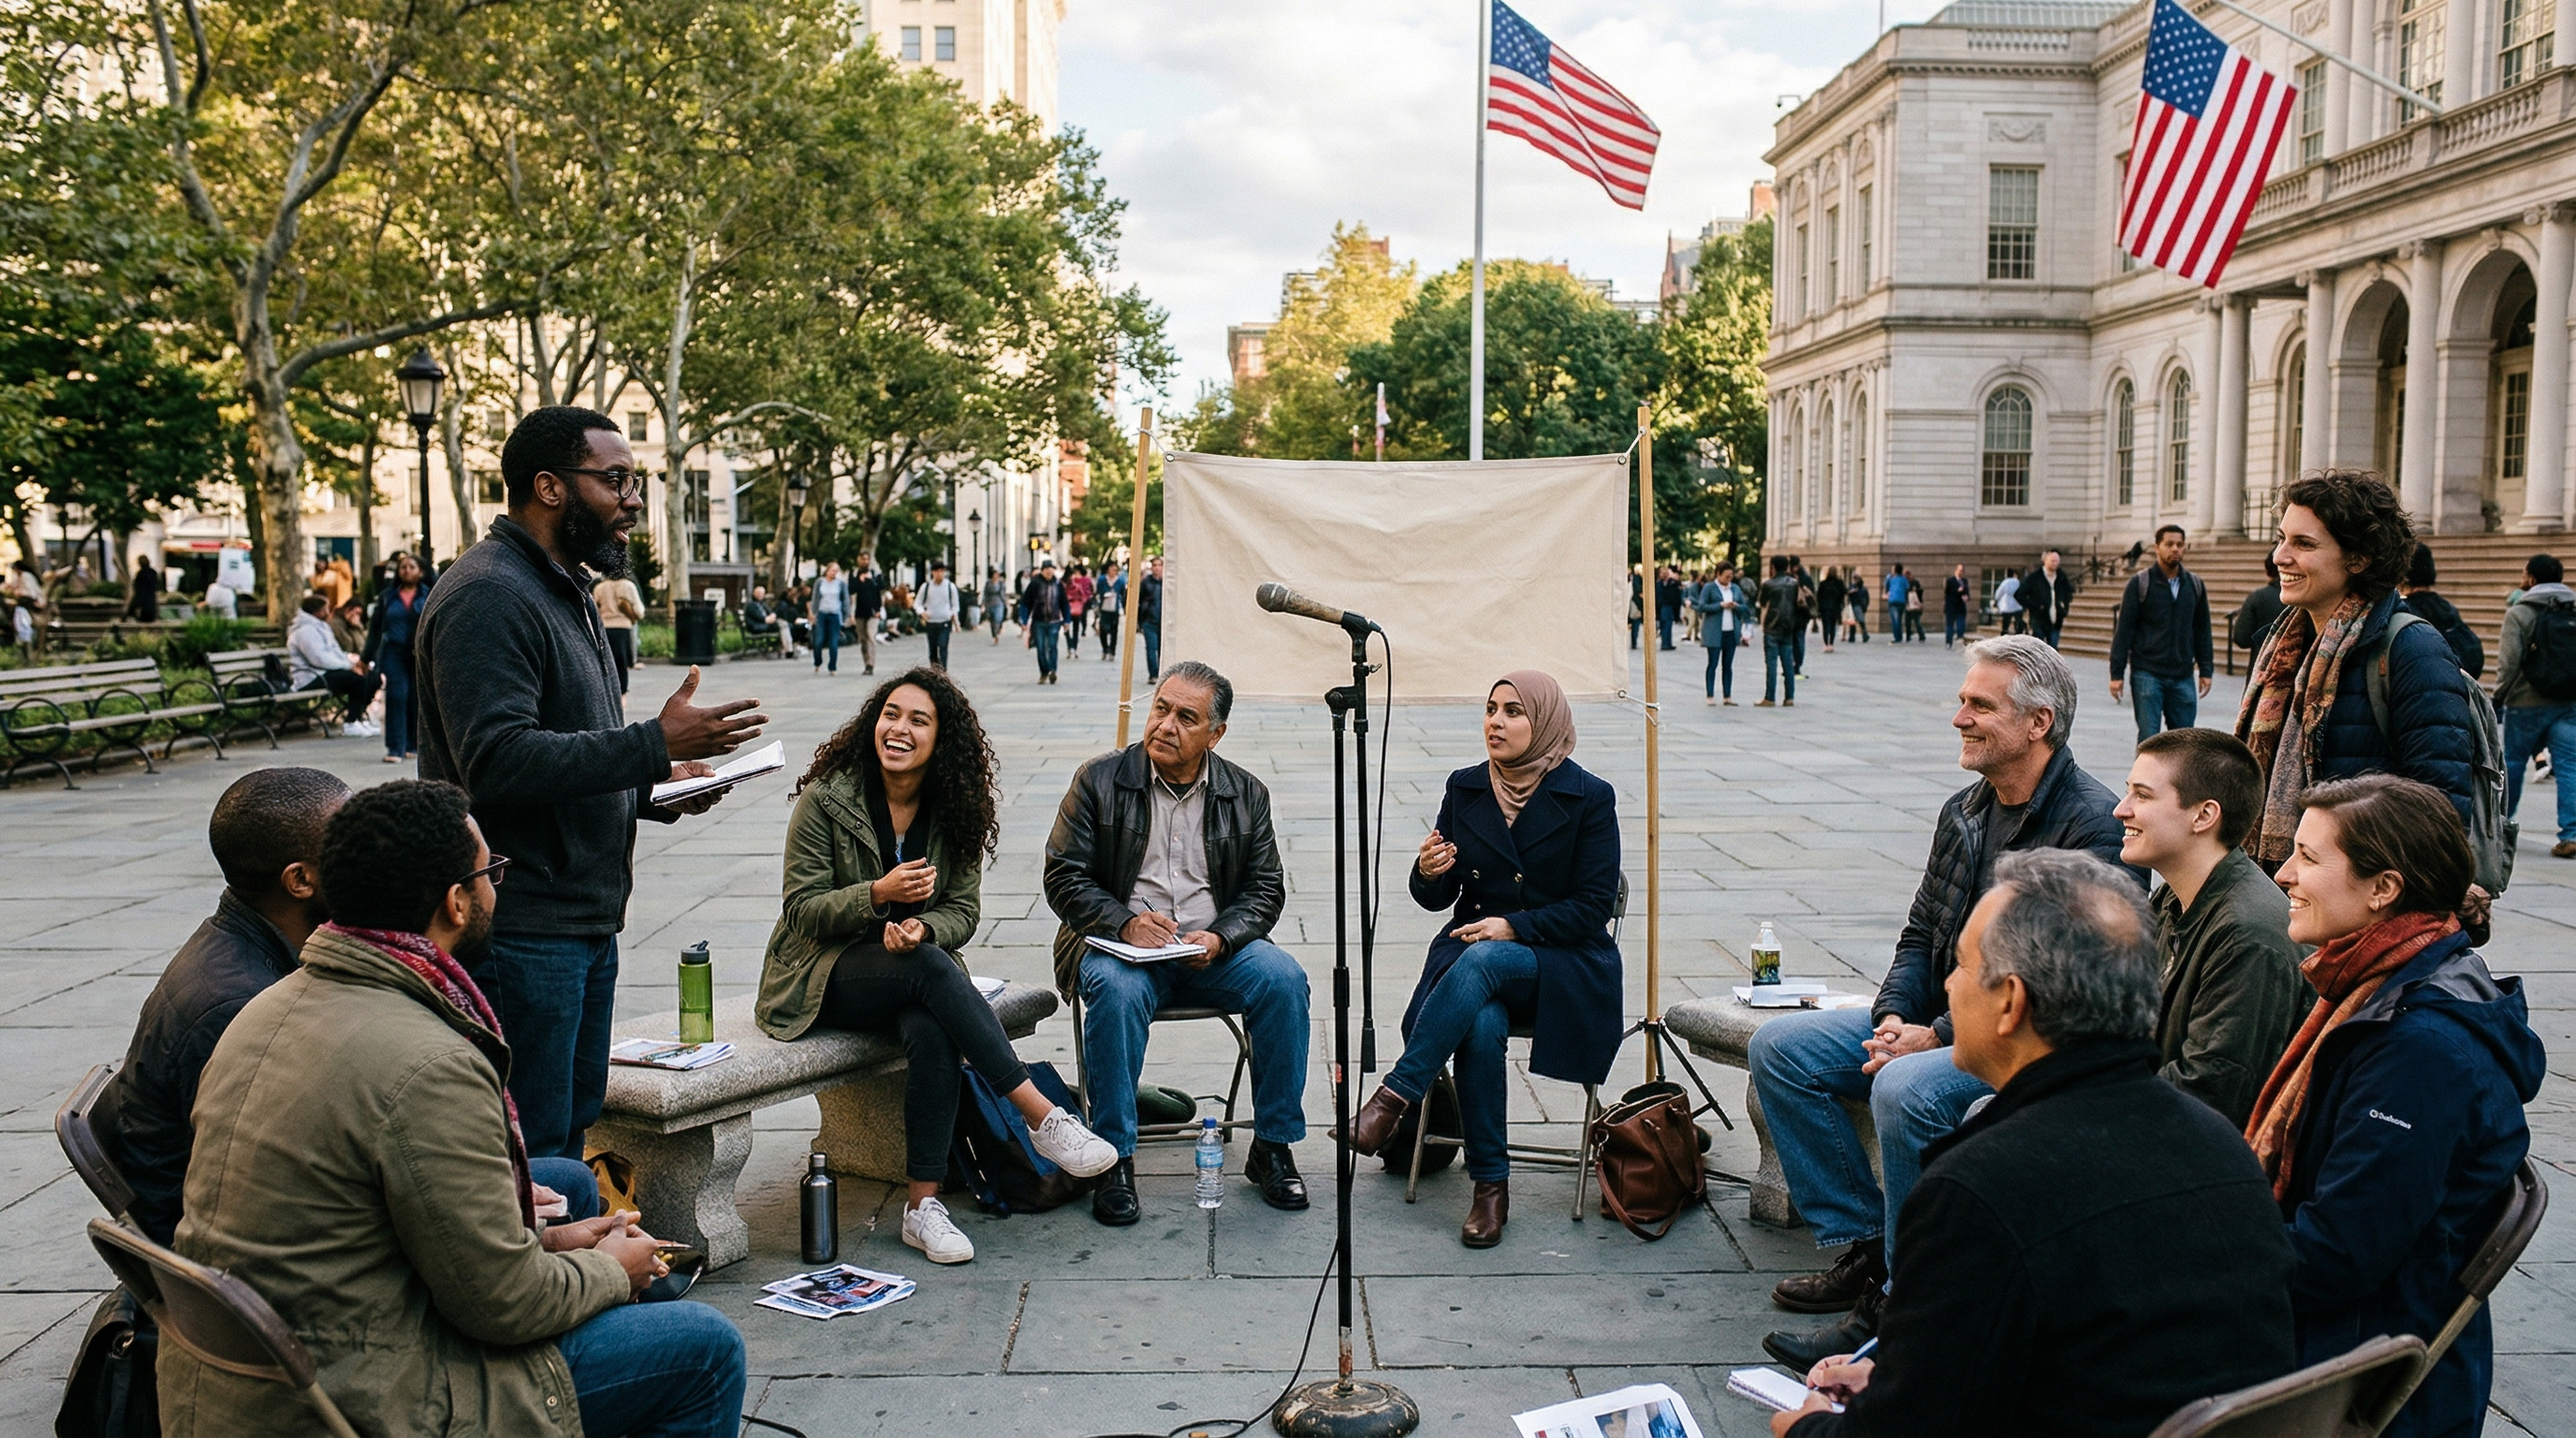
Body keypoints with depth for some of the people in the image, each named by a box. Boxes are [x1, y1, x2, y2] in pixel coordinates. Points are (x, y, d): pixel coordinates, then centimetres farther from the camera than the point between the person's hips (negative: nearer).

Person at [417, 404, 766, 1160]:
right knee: (532, 1159, -3)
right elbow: (498, 763, -27)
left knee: (572, 1130, 18)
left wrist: (656, 787, 8)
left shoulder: (565, 592, 19)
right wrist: (654, 744, -26)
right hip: (523, 929, -10)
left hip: (584, 920, 10)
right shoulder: (488, 595, -16)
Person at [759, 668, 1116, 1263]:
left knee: (931, 1031, -33)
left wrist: (922, 929, -21)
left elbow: (963, 910, 2)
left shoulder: (956, 811, 3)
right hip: (824, 975, -3)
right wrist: (879, 895, -26)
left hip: (918, 965, 3)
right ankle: (1042, 1115, -34)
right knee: (929, 968, -35)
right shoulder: (825, 799, -7)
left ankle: (923, 1204, -28)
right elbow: (802, 908, -9)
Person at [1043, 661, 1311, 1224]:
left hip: (1212, 950, 2)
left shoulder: (1246, 794, 8)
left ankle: (1272, 1149, -9)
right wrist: (1126, 923, -19)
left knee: (1283, 978, -24)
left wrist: (1220, 937, -14)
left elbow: (1265, 888, 7)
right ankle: (1114, 1159, -21)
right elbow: (1064, 877, -2)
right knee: (1116, 990, -35)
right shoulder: (1099, 781, 1)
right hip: (1121, 945, -2)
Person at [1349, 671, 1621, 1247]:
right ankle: (1490, 1185, -22)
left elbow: (1595, 905, -8)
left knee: (1481, 962, -37)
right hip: (1472, 952, 3)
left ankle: (1396, 1093, -29)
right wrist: (1428, 873, -18)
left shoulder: (1589, 797, -4)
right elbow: (1435, 898, 7)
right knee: (1481, 1024, -34)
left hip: (1562, 966, -2)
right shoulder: (1465, 788, 6)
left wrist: (1514, 927, -19)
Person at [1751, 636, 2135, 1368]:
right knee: (1779, 1047, -2)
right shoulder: (1966, 810, 10)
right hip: (1936, 1015, 9)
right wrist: (1893, 1017, -4)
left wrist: (1936, 1038, -22)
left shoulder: (2091, 826, -17)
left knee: (1906, 1089, -35)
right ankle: (1862, 1248, 3)